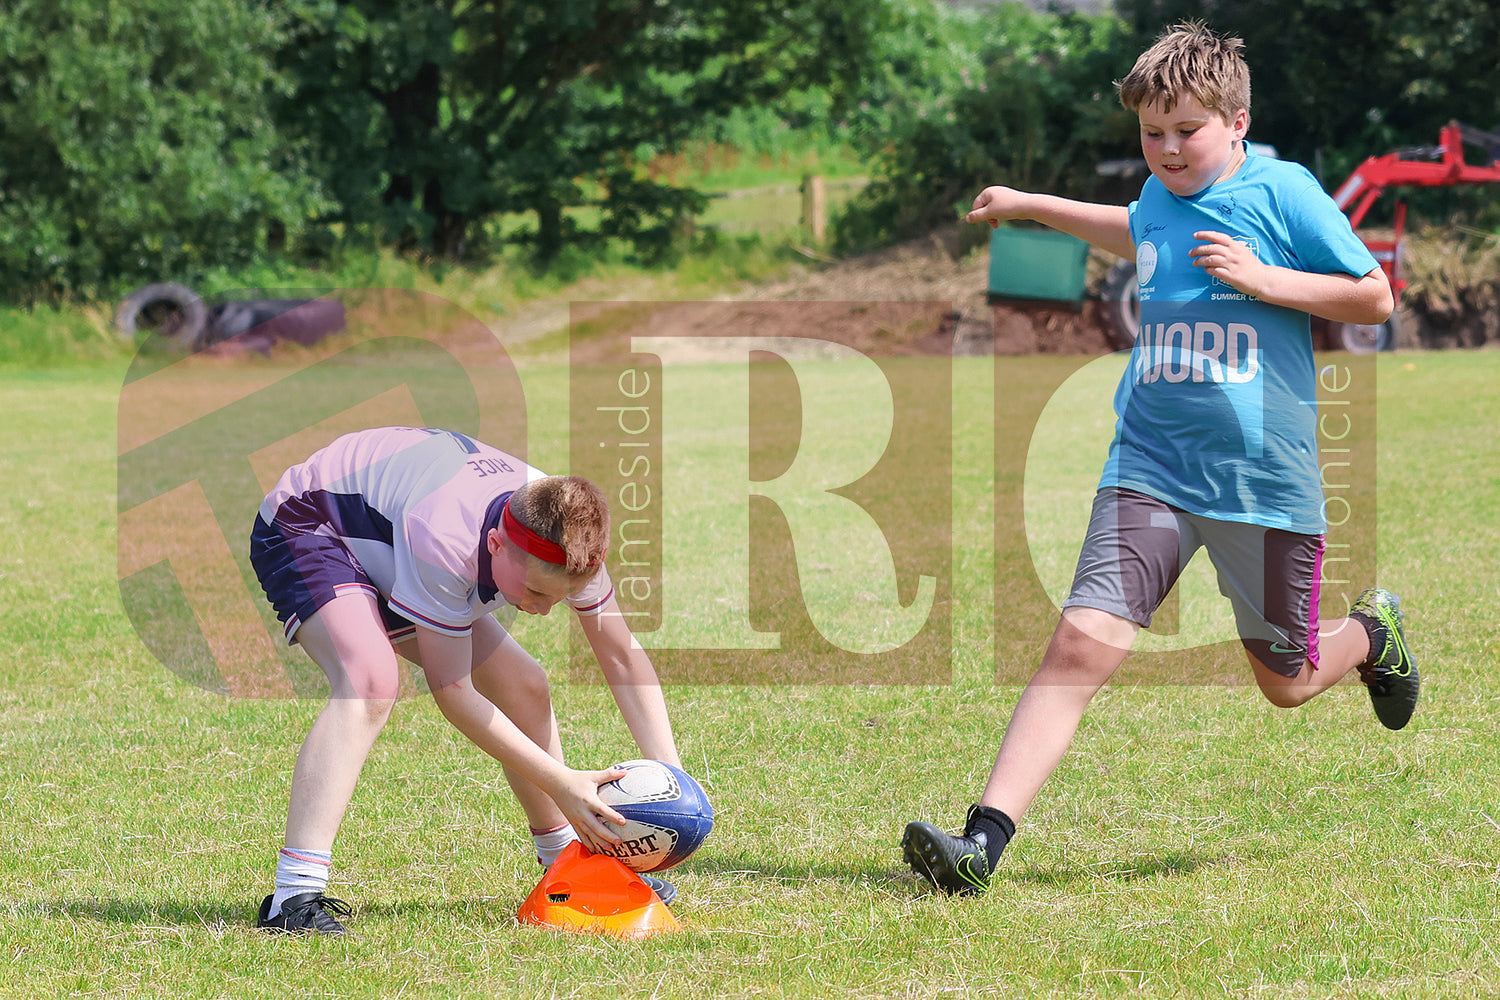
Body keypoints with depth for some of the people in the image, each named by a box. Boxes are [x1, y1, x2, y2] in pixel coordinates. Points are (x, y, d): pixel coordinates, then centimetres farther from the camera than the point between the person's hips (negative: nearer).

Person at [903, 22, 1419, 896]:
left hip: (1266, 478, -3)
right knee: (1084, 641, -17)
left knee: (1287, 684, 12)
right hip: (1150, 466, 3)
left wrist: (1262, 278, -14)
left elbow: (1375, 298, -3)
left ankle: (1373, 633, 47)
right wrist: (1032, 206, 42)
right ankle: (983, 841, -23)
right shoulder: (1159, 197, 11)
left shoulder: (1283, 191, -5)